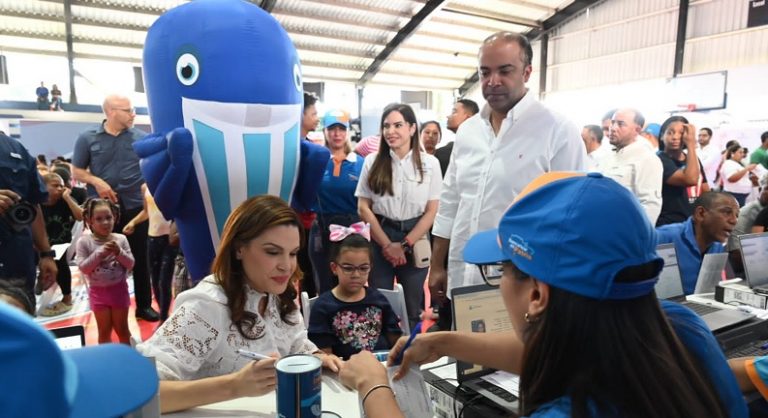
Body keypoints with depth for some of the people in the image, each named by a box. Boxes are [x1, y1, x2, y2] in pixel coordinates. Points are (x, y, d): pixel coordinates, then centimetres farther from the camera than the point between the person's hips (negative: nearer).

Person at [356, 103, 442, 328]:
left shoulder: (430, 163, -1)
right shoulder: (373, 161, 1)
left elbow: (431, 211, -2)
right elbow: (363, 207, -1)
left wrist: (405, 245, -8)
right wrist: (388, 244, -7)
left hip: (415, 240, 0)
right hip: (379, 239, 0)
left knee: (412, 308, 11)